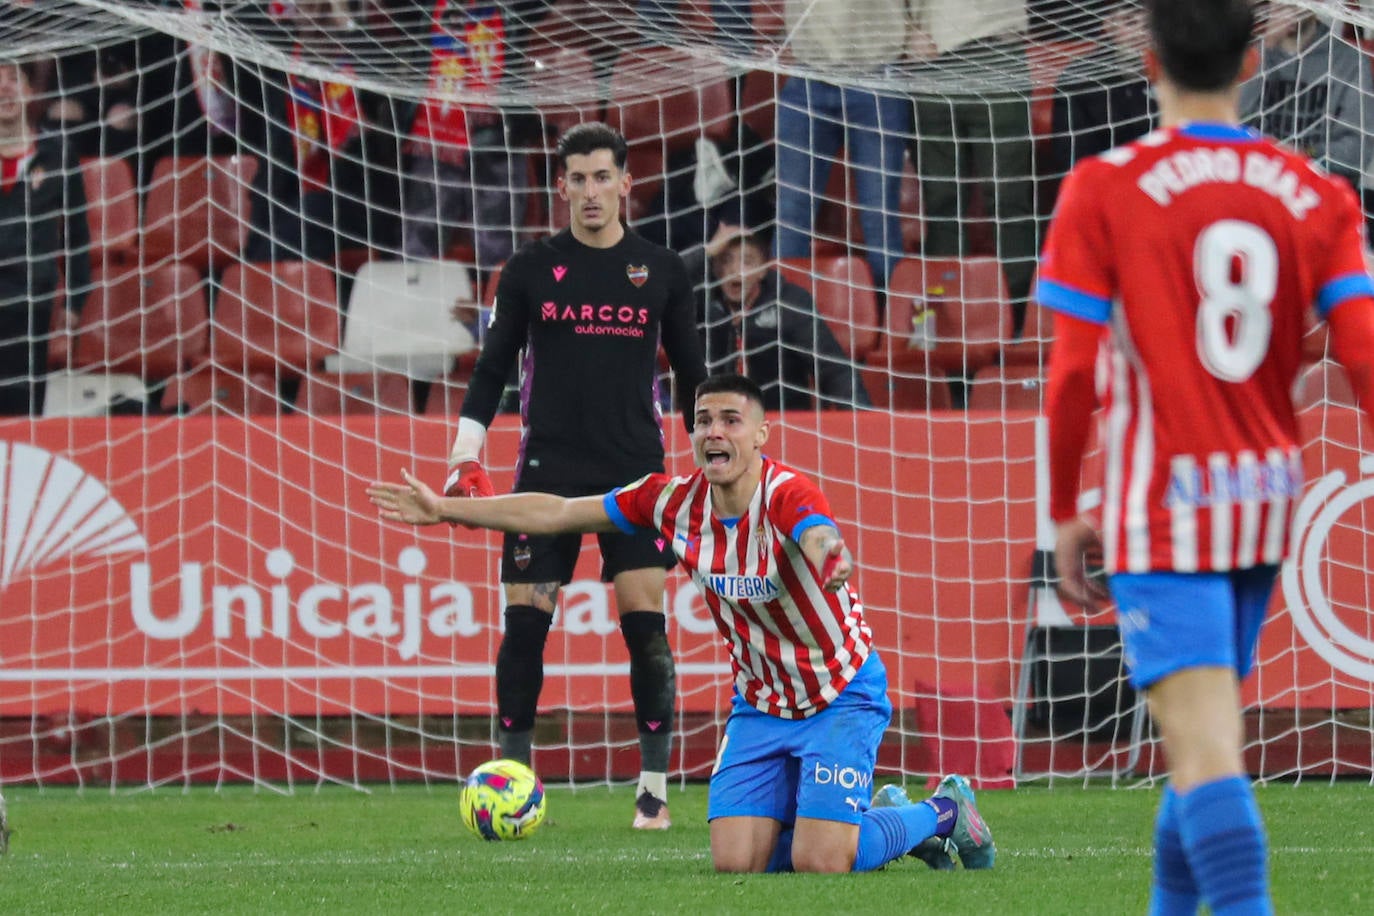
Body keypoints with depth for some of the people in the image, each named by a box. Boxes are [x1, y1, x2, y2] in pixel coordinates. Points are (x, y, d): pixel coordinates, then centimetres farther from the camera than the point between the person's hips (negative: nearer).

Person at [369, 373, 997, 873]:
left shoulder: (787, 496, -26)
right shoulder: (676, 501, -8)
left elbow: (822, 540, -50)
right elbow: (554, 513, 1)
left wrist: (831, 558, -75)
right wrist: (444, 510, 2)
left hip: (841, 695, -6)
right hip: (760, 704, 6)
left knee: (819, 863, -19)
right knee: (735, 862, -6)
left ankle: (944, 811, 12)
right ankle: (885, 815, 19)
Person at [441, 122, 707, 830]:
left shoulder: (661, 273, 6)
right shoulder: (530, 270, 4)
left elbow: (691, 374, 13)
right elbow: (492, 369, 6)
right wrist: (465, 455, -4)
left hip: (636, 474, 0)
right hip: (548, 472, 0)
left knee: (645, 621, -9)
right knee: (524, 624, -4)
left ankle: (655, 787, -2)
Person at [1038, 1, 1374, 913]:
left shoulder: (1105, 191, -7)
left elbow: (1073, 373, -8)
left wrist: (1065, 514, 3)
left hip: (1160, 509, -5)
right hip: (1266, 500, 5)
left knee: (1204, 747, -13)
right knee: (1210, 729, 21)